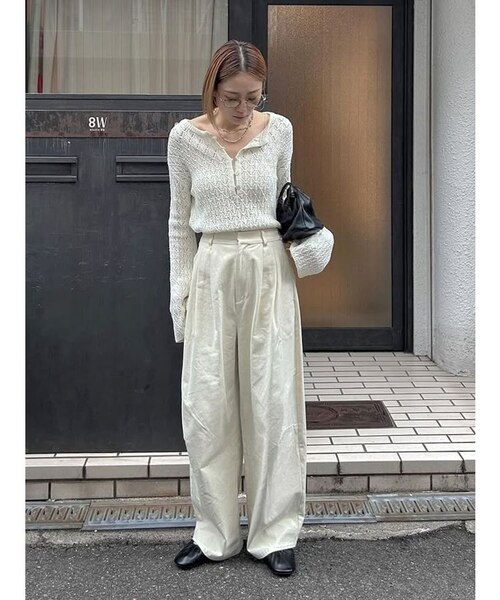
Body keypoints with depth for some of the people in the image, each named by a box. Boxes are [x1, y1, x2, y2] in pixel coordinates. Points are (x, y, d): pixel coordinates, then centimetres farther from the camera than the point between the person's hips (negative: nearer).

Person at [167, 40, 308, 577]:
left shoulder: (279, 130, 2)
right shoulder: (185, 137, 0)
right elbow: (180, 220, 6)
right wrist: (180, 290, 2)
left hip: (270, 271, 0)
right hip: (212, 271, 0)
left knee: (272, 400, 2)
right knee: (207, 405, 2)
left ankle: (274, 533, 17)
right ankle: (215, 532, 20)